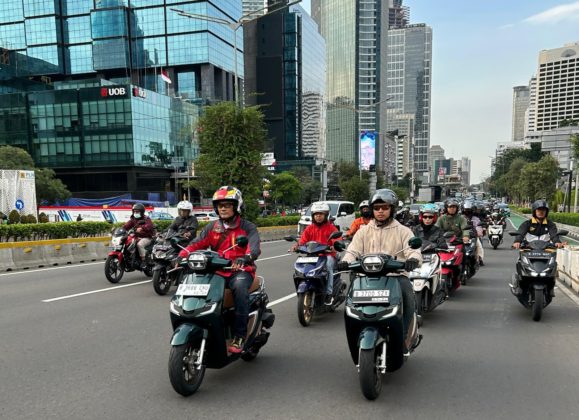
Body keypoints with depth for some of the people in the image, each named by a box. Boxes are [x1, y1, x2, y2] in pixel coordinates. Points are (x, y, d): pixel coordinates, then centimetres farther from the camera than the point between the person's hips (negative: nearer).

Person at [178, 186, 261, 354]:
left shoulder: (247, 227, 2)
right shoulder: (212, 227, 15)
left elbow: (254, 246, -17)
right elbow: (196, 243, 1)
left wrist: (245, 258, -40)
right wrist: (181, 256, -20)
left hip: (240, 270, -4)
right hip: (217, 271, 4)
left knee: (240, 287, -36)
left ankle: (239, 336, -31)